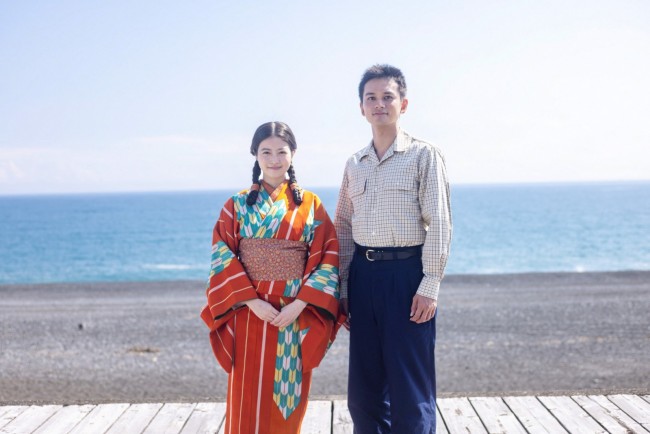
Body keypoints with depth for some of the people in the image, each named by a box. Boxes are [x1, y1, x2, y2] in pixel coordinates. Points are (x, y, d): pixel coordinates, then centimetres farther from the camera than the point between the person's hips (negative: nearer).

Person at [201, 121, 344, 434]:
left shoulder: (310, 204, 4)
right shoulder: (237, 204, 5)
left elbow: (327, 258, -2)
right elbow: (222, 257, -2)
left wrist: (300, 304, -14)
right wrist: (252, 301, -14)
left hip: (295, 314, 0)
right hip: (250, 313, 0)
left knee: (288, 395, 6)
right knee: (248, 397, 2)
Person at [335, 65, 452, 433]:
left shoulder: (424, 155, -2)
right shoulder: (354, 164, 13)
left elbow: (439, 224, -7)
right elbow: (344, 227, 15)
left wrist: (430, 285, -14)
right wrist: (342, 285, 10)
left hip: (406, 271, -5)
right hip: (363, 273, 5)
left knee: (410, 385, -1)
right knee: (364, 385, 11)